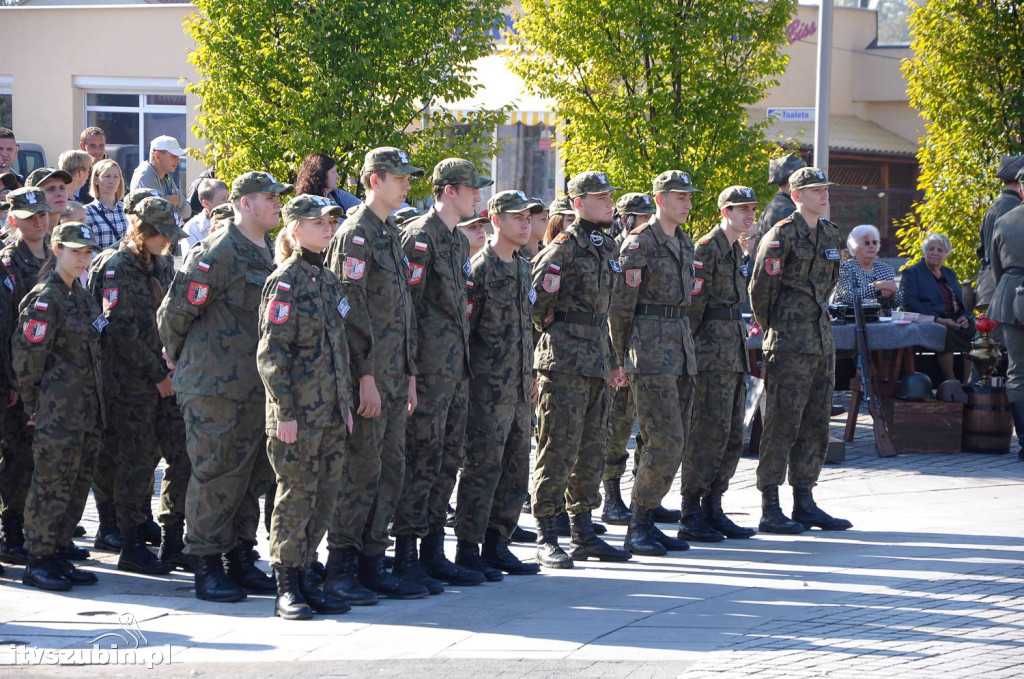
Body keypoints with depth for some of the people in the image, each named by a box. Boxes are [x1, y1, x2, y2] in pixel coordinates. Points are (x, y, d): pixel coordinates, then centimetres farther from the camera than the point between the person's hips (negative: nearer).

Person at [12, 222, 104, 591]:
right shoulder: (45, 298, -13)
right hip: (59, 412, -8)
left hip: (87, 410, 8)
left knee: (77, 485, 10)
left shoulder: (82, 295, 14)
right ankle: (38, 562, 3)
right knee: (52, 486, -4)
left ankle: (57, 556, 18)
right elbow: (28, 355, -13)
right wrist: (33, 404, -6)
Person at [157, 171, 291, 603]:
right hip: (217, 388, -8)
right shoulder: (217, 254, -14)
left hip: (258, 387, 8)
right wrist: (178, 358, 6)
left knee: (252, 475, 12)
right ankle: (207, 568, 2)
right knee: (215, 476, -4)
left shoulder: (271, 253, 14)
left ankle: (241, 559, 21)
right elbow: (174, 311, -9)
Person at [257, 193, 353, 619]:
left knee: (324, 497, 8)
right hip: (298, 413, -7)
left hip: (331, 412, 7)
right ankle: (286, 588, 3)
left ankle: (304, 579, 16)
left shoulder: (329, 280, 14)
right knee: (296, 496, -4)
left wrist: (346, 404, 16)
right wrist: (284, 412, -17)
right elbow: (271, 353, -13)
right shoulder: (284, 283, -9)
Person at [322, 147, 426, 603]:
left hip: (393, 377, 9)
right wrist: (366, 375, -19)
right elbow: (351, 308, -16)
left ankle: (372, 564, 15)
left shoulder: (391, 235, 18)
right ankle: (340, 569, -1)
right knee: (361, 471, -6)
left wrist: (410, 375, 18)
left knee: (391, 470, 10)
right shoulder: (355, 233, -11)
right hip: (368, 376, -9)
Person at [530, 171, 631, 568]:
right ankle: (546, 539, -4)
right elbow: (535, 299, -13)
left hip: (596, 362, 8)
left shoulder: (606, 248, 17)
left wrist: (612, 360, 21)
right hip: (564, 360, -8)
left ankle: (583, 534, 18)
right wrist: (550, 327, 0)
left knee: (592, 450, 11)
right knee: (559, 448, -7)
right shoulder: (564, 247, -10)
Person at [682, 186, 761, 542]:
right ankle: (691, 517, -6)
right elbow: (693, 303, -14)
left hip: (735, 350, 10)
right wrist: (689, 350, -15)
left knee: (732, 436, 10)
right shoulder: (706, 248, -12)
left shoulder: (737, 250, 17)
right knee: (709, 433, -10)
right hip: (712, 351, -9)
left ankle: (713, 509, 16)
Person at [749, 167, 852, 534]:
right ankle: (770, 510, -3)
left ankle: (805, 504, 17)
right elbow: (760, 287, -9)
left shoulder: (830, 234, 13)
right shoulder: (781, 235, -10)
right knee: (782, 425, -6)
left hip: (822, 339, 8)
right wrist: (772, 329, 1)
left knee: (815, 427, 10)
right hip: (789, 346, -8)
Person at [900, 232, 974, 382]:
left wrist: (964, 317, -1)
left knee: (976, 330, -26)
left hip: (955, 322, 5)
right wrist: (938, 320, -17)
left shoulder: (950, 274, 27)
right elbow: (909, 302, -7)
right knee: (946, 332, -38)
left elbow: (962, 301, 25)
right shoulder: (911, 273, 8)